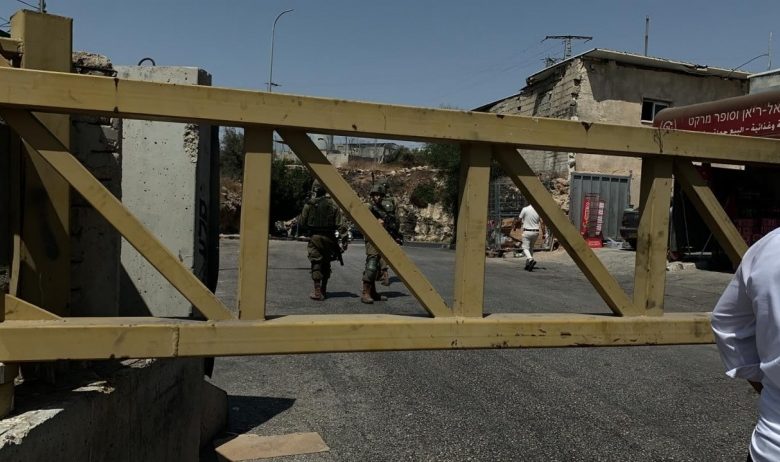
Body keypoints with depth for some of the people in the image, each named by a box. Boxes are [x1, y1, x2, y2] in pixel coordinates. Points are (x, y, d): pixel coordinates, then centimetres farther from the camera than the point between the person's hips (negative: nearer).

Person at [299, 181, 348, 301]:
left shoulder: (309, 205, -4)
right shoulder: (333, 204, -1)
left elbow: (302, 222, 2)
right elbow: (340, 224, -7)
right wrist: (344, 240, -6)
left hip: (314, 237, -2)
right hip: (329, 238, 2)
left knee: (316, 264, -1)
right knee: (326, 264, 16)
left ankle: (317, 292, -9)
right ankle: (323, 290, 25)